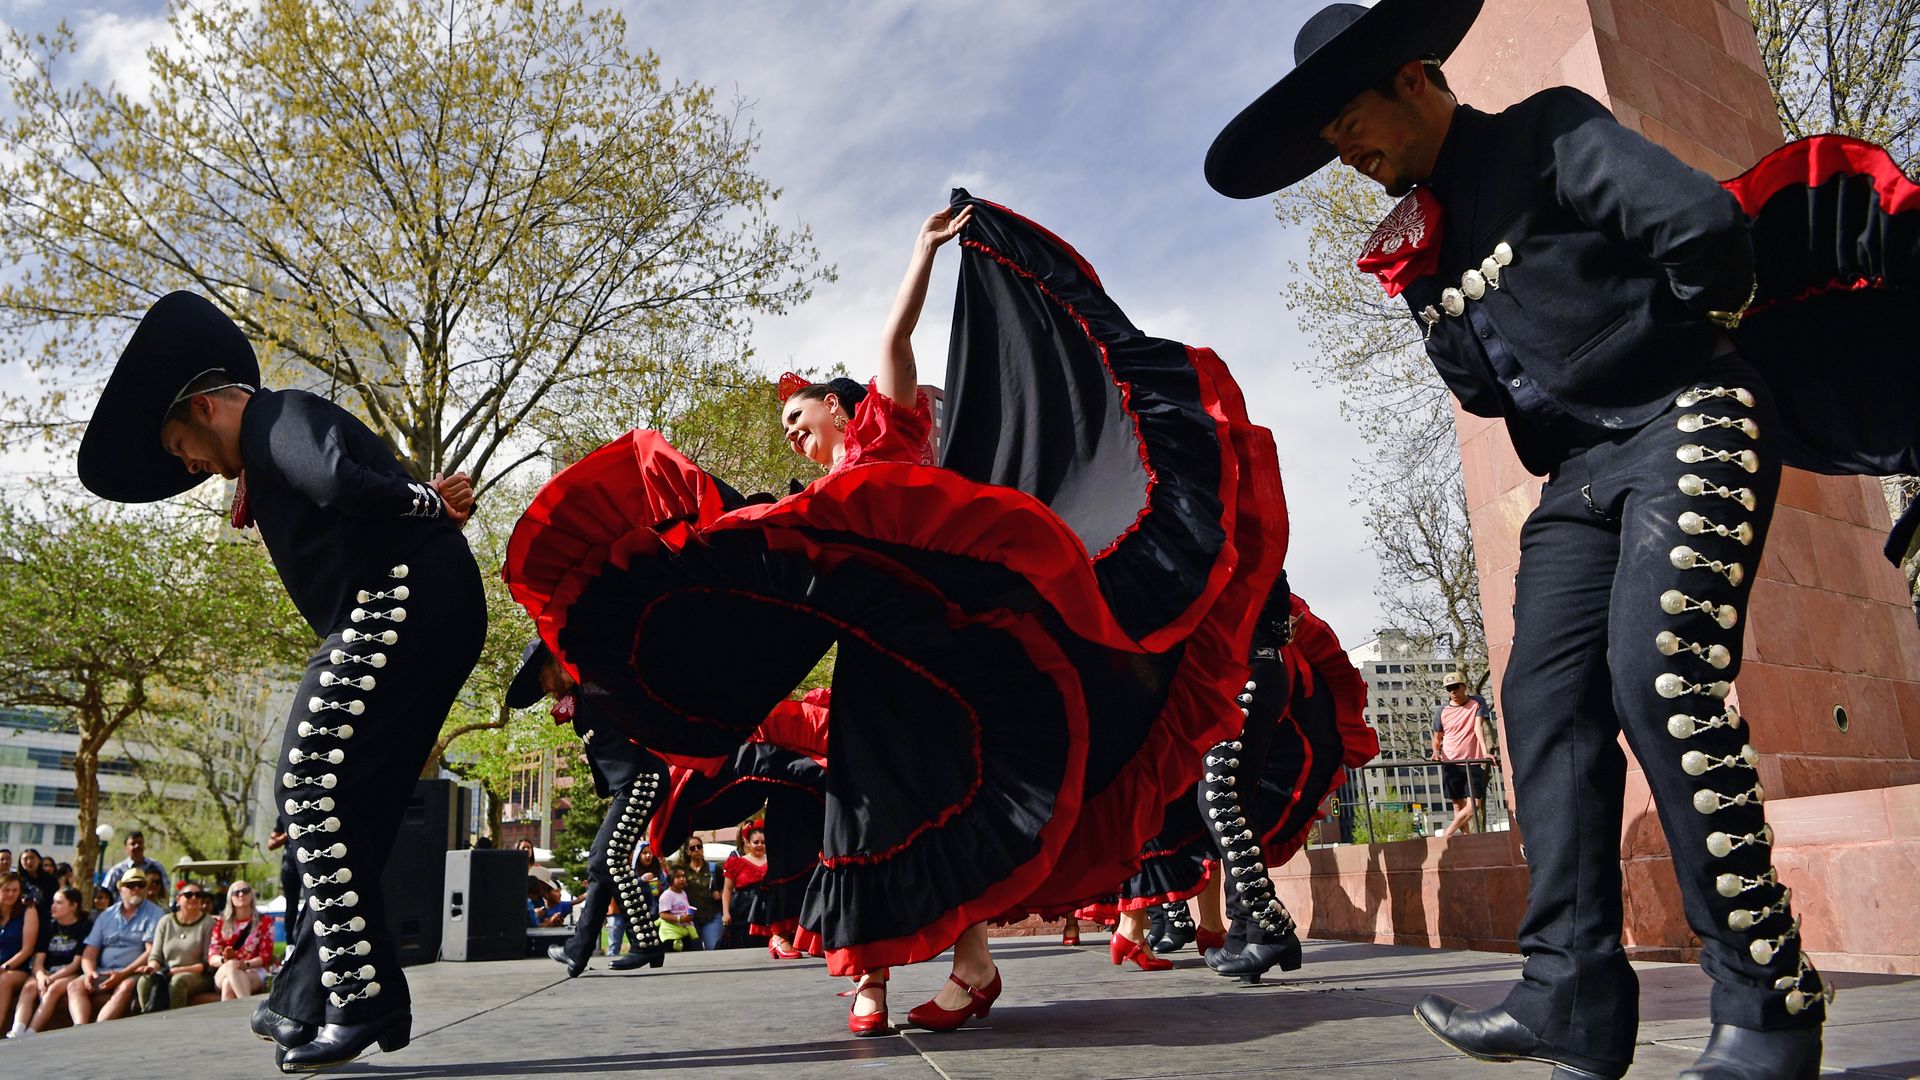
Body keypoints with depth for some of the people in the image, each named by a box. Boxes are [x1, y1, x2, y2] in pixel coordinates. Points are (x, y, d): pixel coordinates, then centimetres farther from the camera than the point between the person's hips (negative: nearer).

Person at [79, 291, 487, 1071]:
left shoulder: (283, 415, 0)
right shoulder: (273, 455, 32)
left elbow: (339, 484, -22)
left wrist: (425, 502, -8)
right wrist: (430, 498, 2)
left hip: (403, 600, -10)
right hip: (433, 613, 10)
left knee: (313, 788, -12)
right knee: (348, 807, 10)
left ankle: (364, 998, -11)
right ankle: (306, 1001, 16)